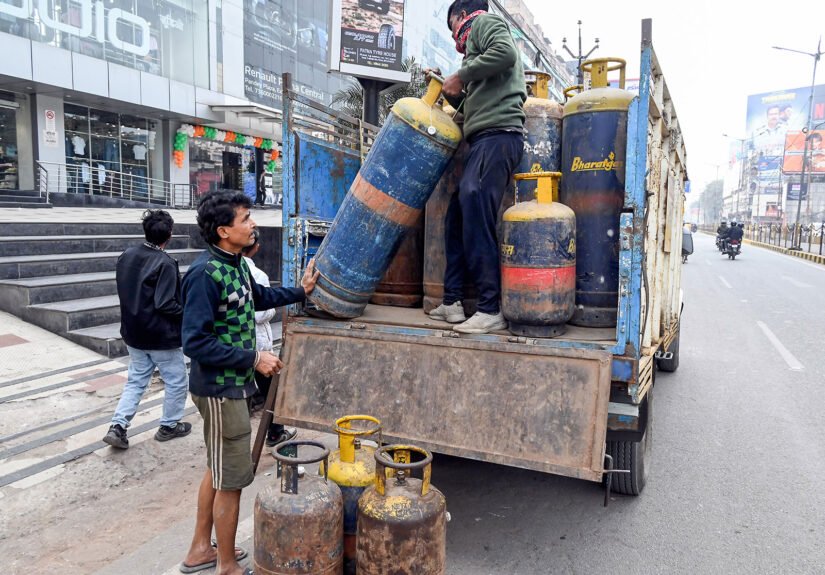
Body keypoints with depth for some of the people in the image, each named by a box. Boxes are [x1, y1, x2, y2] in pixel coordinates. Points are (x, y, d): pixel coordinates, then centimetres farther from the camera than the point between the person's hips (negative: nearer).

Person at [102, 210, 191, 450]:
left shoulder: (126, 256, 2)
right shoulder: (165, 263, -22)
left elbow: (123, 292, 12)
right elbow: (165, 304, -24)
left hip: (133, 333, 7)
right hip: (161, 336, -7)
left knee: (136, 380, 18)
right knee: (177, 381, 11)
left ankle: (118, 426, 9)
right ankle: (169, 426, 22)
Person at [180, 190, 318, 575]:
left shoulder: (236, 264, 4)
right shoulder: (205, 273, -23)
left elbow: (257, 298, 24)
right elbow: (195, 342, -26)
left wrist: (299, 292, 18)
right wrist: (254, 359, -23)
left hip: (231, 384, 9)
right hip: (220, 389, -9)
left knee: (217, 470, 22)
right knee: (232, 480, 4)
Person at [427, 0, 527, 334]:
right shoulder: (475, 41, 35)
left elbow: (505, 52, -15)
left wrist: (461, 76, -6)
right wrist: (449, 91, 19)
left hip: (497, 134, -10)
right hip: (484, 140, 10)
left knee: (475, 220, -17)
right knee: (457, 217, 7)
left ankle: (491, 310, -15)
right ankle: (452, 302, 9)